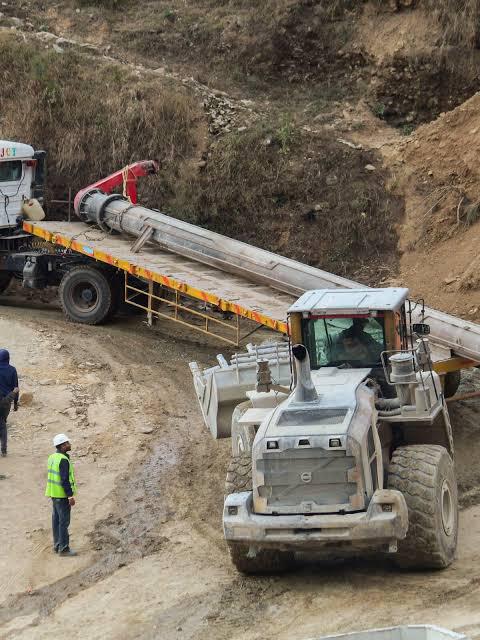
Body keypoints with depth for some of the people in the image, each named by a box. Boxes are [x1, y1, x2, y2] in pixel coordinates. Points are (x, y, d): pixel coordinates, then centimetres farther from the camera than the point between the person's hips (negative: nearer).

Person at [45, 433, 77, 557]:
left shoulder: (52, 457, 7)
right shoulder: (63, 460, -21)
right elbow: (65, 480, -24)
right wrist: (71, 496, -20)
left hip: (54, 494, 9)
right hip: (62, 495, -9)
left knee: (56, 519, 15)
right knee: (64, 521, -3)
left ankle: (57, 545, 22)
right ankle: (63, 548, 1)